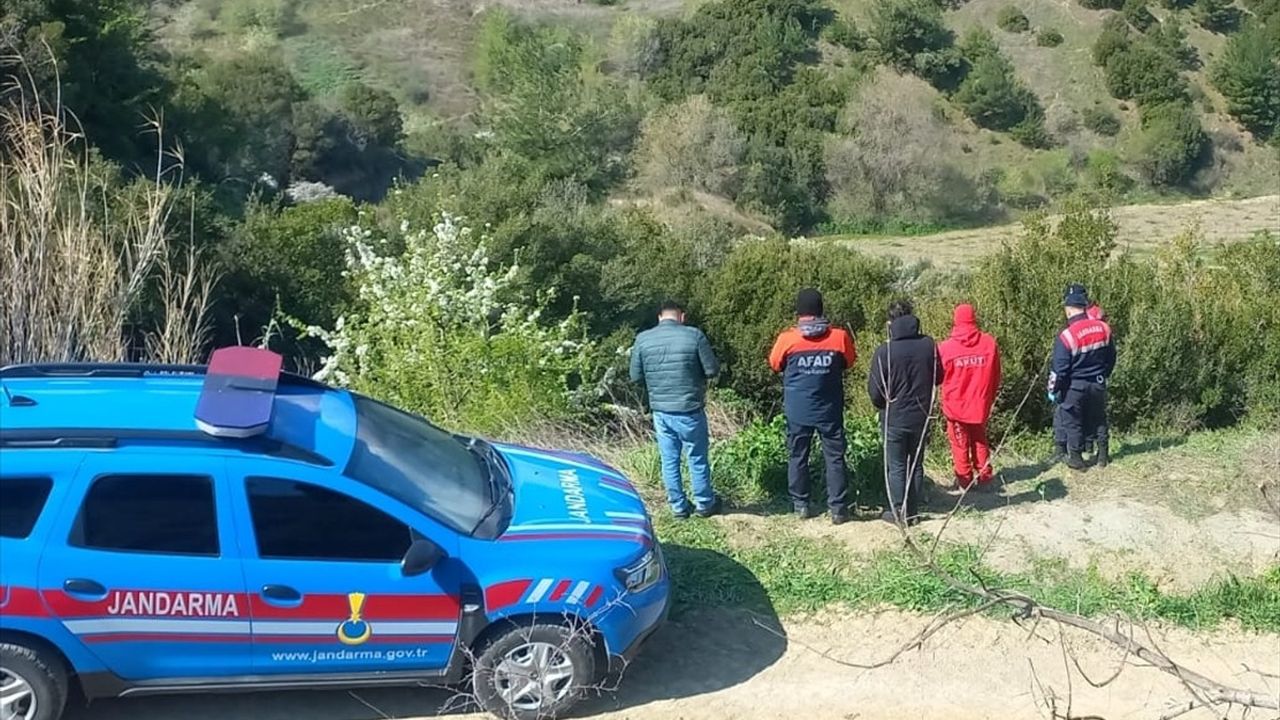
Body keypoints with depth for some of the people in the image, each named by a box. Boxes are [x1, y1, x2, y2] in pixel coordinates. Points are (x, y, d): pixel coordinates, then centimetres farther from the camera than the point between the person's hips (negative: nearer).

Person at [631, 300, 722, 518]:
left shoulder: (643, 339, -2)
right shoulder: (694, 335, -10)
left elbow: (635, 376, 3)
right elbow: (712, 369, -7)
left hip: (660, 411, 3)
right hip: (689, 410, -3)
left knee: (669, 461, 14)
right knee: (697, 459, 13)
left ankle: (678, 507, 24)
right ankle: (704, 504, 26)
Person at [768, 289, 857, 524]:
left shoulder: (787, 339, -10)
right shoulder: (839, 337, -8)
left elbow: (775, 364, 7)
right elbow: (849, 362, 10)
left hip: (797, 411, 0)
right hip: (829, 411, 0)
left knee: (798, 457, 13)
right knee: (835, 459, 7)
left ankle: (800, 505, 19)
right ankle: (838, 508, 8)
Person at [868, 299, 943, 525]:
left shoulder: (885, 351, -17)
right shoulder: (928, 345, -6)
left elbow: (875, 390, -12)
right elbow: (938, 377, 8)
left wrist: (882, 405, 8)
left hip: (894, 417, -3)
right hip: (921, 415, 3)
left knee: (896, 466, 8)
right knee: (916, 465, 15)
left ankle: (899, 513, 11)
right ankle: (913, 511, 20)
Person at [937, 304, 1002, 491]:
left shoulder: (946, 347, -14)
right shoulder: (989, 343, -7)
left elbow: (939, 376, -2)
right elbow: (996, 376, 2)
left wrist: (945, 400, 17)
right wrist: (990, 398, 16)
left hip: (955, 404, -2)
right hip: (981, 404, 2)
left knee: (960, 443, 12)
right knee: (980, 441, 19)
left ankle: (964, 479, 17)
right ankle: (984, 477, 22)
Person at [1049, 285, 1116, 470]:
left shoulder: (1066, 336, -23)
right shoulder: (1103, 328, -6)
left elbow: (1059, 369, -18)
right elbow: (1111, 357, 8)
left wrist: (1053, 390, -3)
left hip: (1074, 387, -5)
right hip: (1098, 384, 5)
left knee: (1073, 422, 10)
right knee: (1098, 419, 20)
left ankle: (1076, 458, 16)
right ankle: (1103, 455, 29)